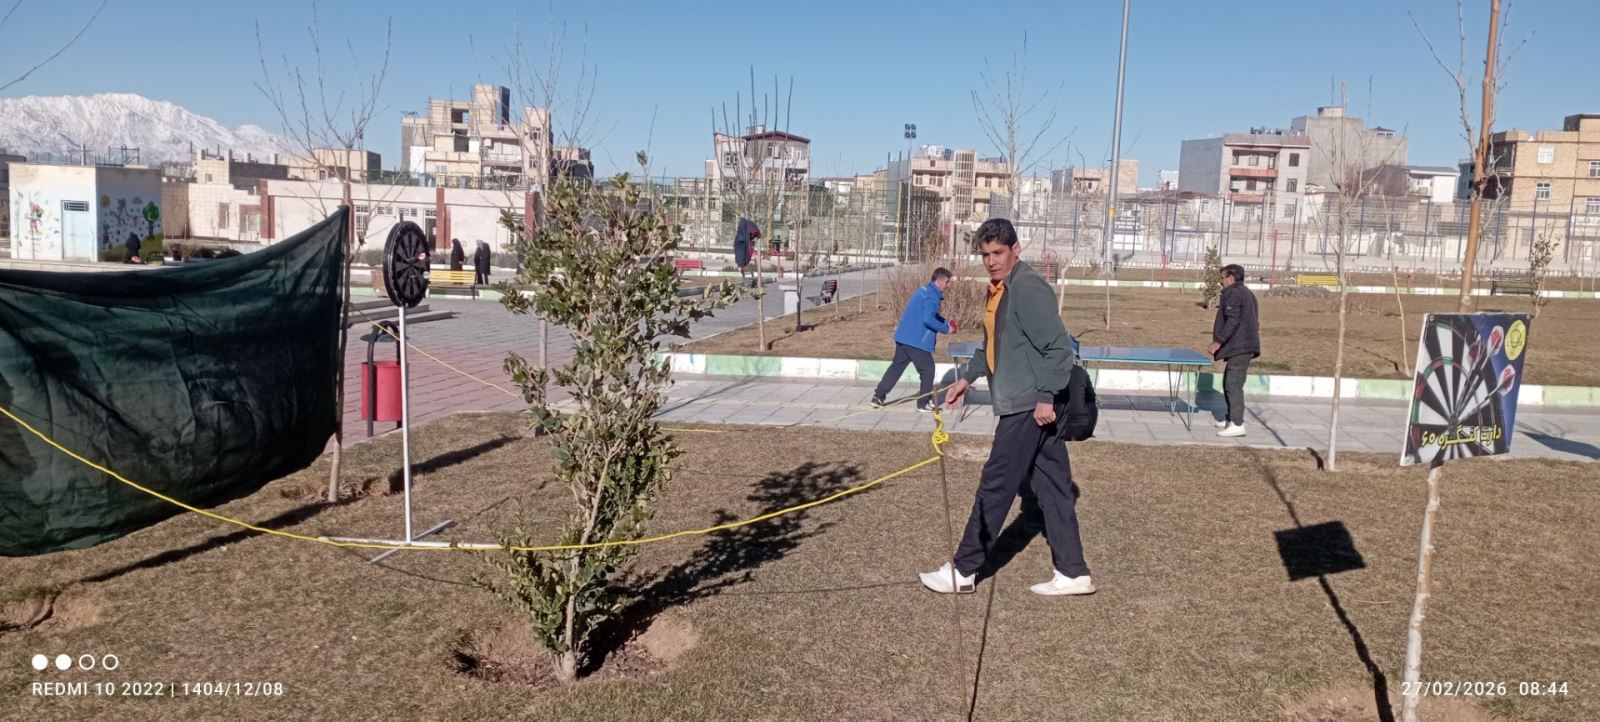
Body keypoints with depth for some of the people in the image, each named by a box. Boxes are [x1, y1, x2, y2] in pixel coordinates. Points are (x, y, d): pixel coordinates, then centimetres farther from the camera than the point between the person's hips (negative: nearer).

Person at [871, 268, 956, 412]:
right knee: (927, 369, 4)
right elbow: (928, 319, -25)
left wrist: (946, 322, 14)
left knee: (896, 366, 16)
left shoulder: (924, 291, 16)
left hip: (903, 337, 9)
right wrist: (946, 329, -13)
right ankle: (924, 403, 9)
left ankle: (878, 397, 16)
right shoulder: (932, 296, -15)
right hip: (916, 341, -9)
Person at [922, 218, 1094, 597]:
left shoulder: (1028, 289, -17)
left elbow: (1059, 348, -20)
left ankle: (963, 570, 10)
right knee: (1052, 489, 11)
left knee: (995, 487, -1)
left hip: (1030, 407, -10)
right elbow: (991, 345, 26)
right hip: (1023, 406, 10)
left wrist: (1046, 397, -22)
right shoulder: (998, 290, 14)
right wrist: (968, 378, 17)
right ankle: (1073, 573, 18)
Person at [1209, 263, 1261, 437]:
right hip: (1246, 346, 10)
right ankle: (1232, 419, 24)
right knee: (1229, 383, 18)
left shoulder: (1233, 294, -12)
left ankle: (1237, 425, -10)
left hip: (1239, 347, -10)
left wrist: (1218, 341, -18)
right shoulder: (1247, 293, 19)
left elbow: (1232, 321, -21)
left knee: (1234, 385, -9)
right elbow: (1254, 320, 23)